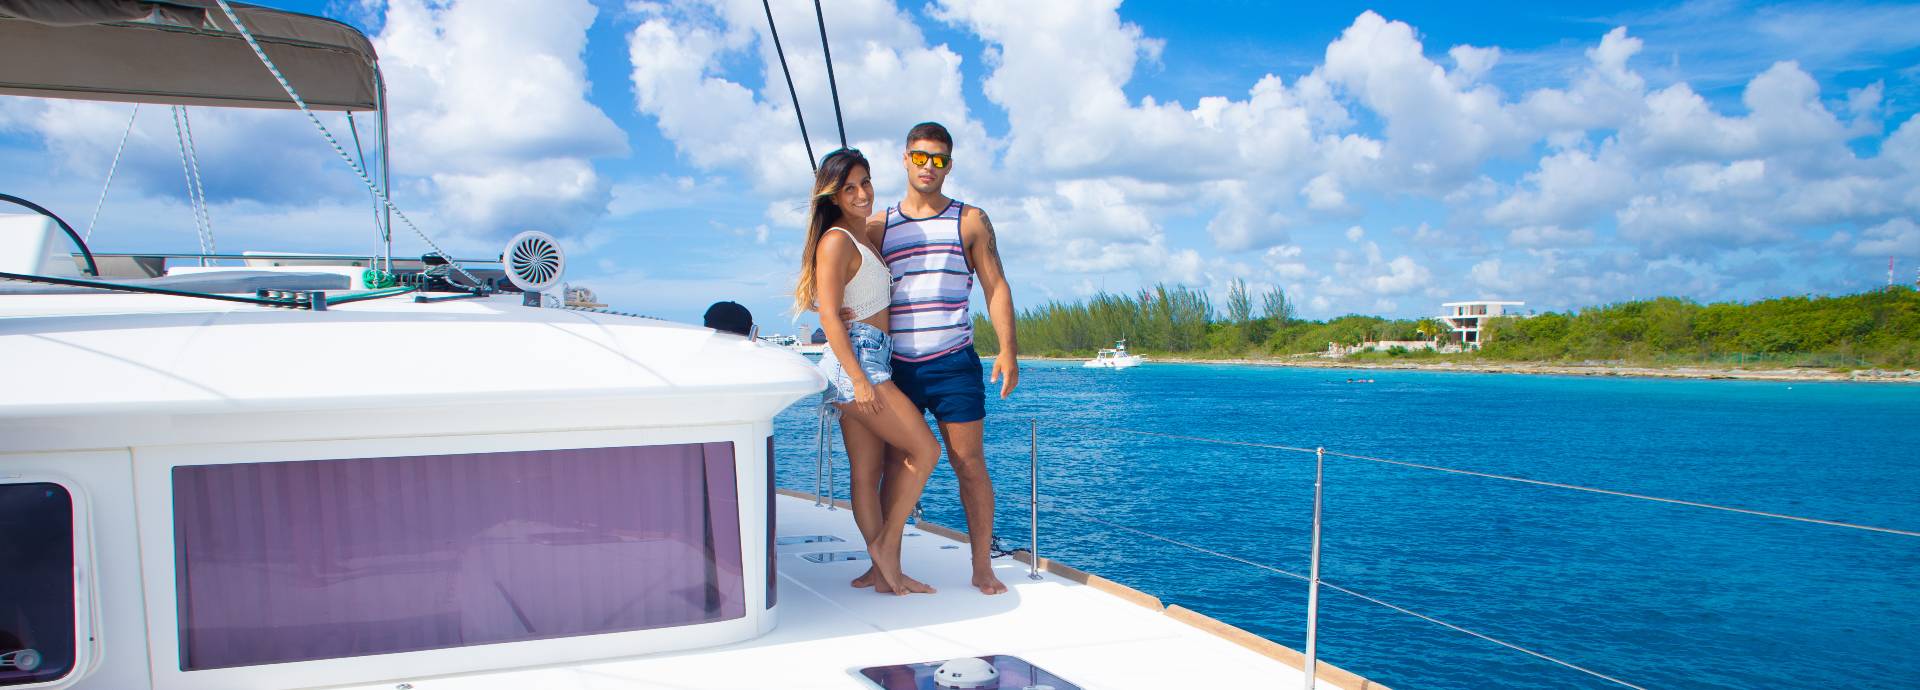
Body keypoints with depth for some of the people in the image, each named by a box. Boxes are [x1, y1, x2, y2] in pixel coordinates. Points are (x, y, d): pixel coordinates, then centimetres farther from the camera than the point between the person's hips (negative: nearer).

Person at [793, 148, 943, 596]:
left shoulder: (863, 235, 20)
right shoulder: (836, 240, -9)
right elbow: (829, 315, -16)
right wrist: (859, 379, -21)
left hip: (872, 362, 9)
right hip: (856, 361, -9)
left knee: (868, 473, 6)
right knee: (925, 449, -8)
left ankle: (886, 573, 9)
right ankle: (886, 543, 0)